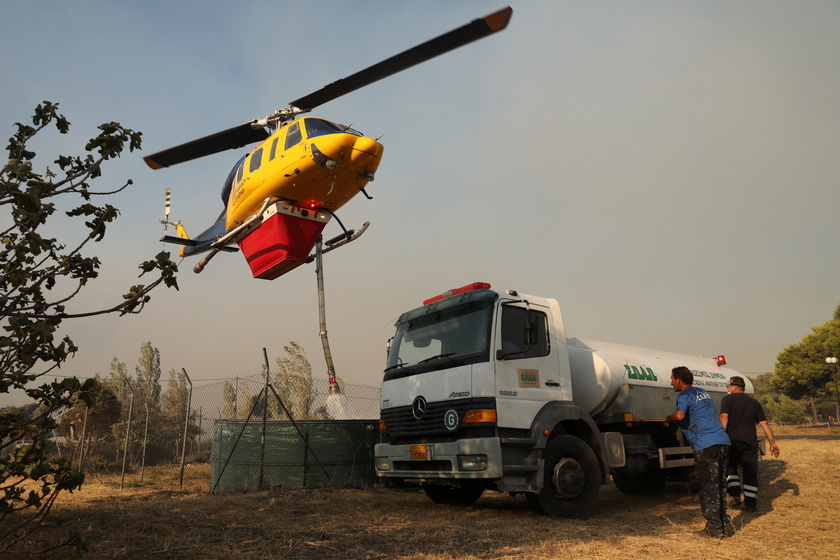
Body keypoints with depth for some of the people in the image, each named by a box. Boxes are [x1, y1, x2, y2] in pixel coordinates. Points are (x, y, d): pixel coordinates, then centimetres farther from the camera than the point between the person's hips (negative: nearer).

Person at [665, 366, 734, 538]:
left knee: (709, 488, -1)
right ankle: (725, 525, 19)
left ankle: (714, 529, 4)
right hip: (723, 442, 8)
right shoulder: (703, 393, 23)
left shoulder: (685, 395, -3)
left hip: (706, 445, -8)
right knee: (720, 486, 15)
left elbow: (680, 415, -22)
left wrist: (668, 419, -2)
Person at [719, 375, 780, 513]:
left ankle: (735, 495, -1)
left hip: (733, 440, -4)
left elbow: (724, 417, -12)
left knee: (730, 468, 12)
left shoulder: (727, 399, 2)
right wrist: (772, 443, 11)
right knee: (751, 472, 8)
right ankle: (750, 504, 10)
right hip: (750, 442, 4)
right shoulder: (754, 403, 16)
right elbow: (764, 424, 10)